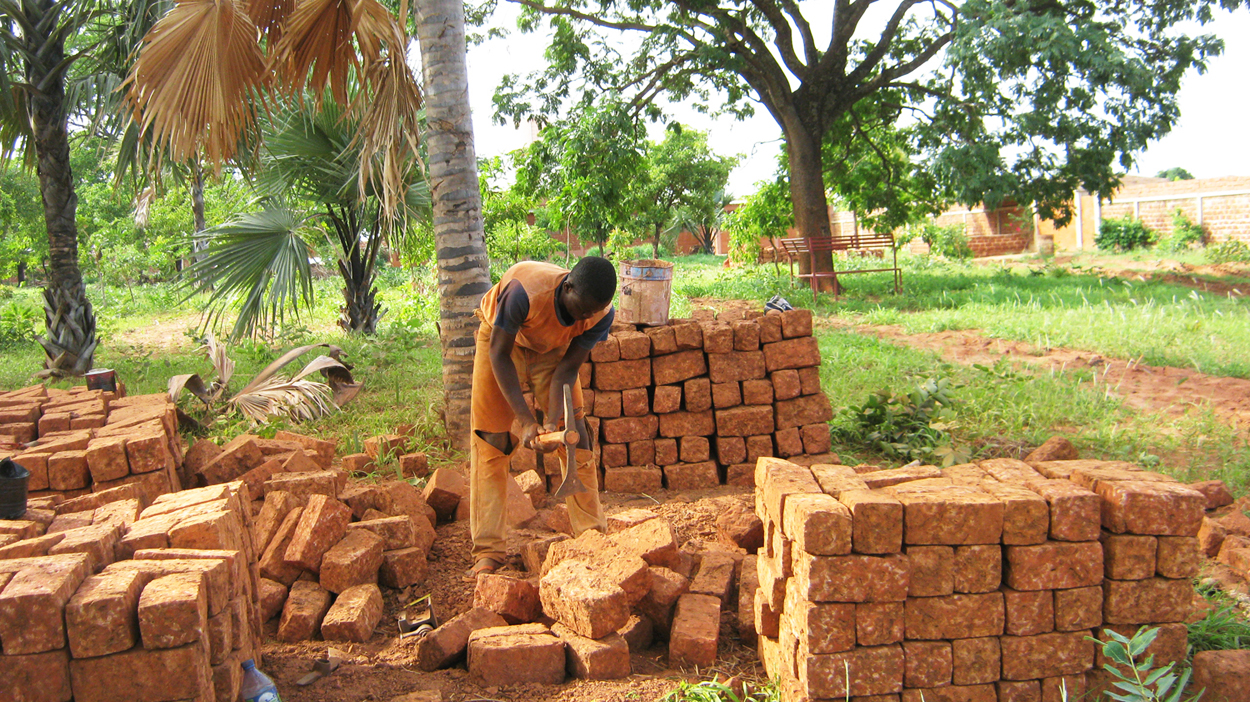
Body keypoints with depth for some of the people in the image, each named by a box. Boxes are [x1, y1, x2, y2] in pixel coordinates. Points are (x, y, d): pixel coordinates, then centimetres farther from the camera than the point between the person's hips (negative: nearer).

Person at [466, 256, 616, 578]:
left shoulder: (601, 314, -27)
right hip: (502, 339, -3)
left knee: (575, 435, -4)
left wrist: (552, 421, -33)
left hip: (552, 347, 3)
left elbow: (567, 369, -19)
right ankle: (489, 551, -2)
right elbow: (499, 354, -30)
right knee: (490, 442, -7)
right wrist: (526, 421, -34)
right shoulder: (525, 290, -41)